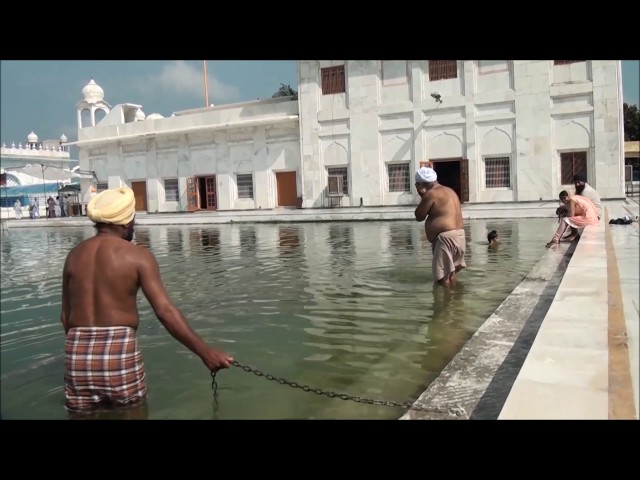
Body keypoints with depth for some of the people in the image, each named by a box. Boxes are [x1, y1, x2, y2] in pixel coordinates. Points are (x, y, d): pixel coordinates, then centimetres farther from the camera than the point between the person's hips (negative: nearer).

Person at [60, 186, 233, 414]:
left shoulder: (74, 255, 9)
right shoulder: (137, 255, -6)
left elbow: (65, 316, 15)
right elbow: (165, 311, -16)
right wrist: (204, 351, -17)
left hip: (77, 356, 4)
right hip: (120, 353, -4)